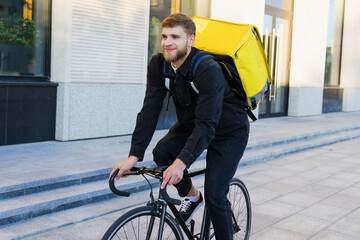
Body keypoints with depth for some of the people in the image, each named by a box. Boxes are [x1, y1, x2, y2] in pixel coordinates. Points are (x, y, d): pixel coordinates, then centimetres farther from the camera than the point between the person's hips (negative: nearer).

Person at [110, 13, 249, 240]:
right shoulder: (158, 64, -14)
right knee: (162, 153, -21)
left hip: (228, 131, -5)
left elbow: (207, 125, -36)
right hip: (190, 124, 6)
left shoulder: (208, 70, -33)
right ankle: (192, 196, 7)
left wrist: (181, 163, -48)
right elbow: (150, 110, -17)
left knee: (215, 195, -13)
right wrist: (134, 156, -26)